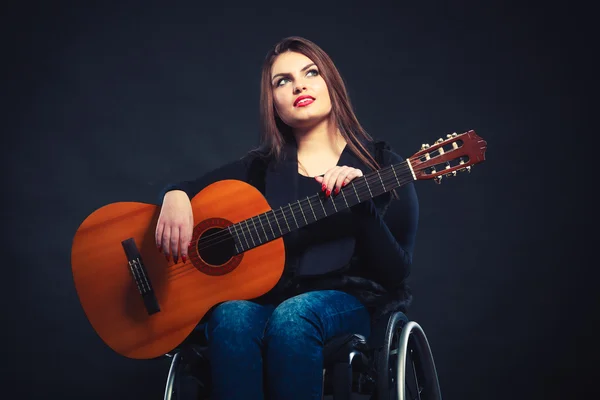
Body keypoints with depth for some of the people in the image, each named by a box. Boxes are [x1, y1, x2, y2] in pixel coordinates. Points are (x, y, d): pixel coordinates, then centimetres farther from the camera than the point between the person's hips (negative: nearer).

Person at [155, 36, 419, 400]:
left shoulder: (382, 165, 5)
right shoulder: (262, 168, 13)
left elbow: (397, 272, -4)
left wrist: (361, 200, -19)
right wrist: (176, 196, -9)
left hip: (353, 301, -2)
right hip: (269, 298, 2)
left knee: (293, 316, -35)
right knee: (232, 317, -33)